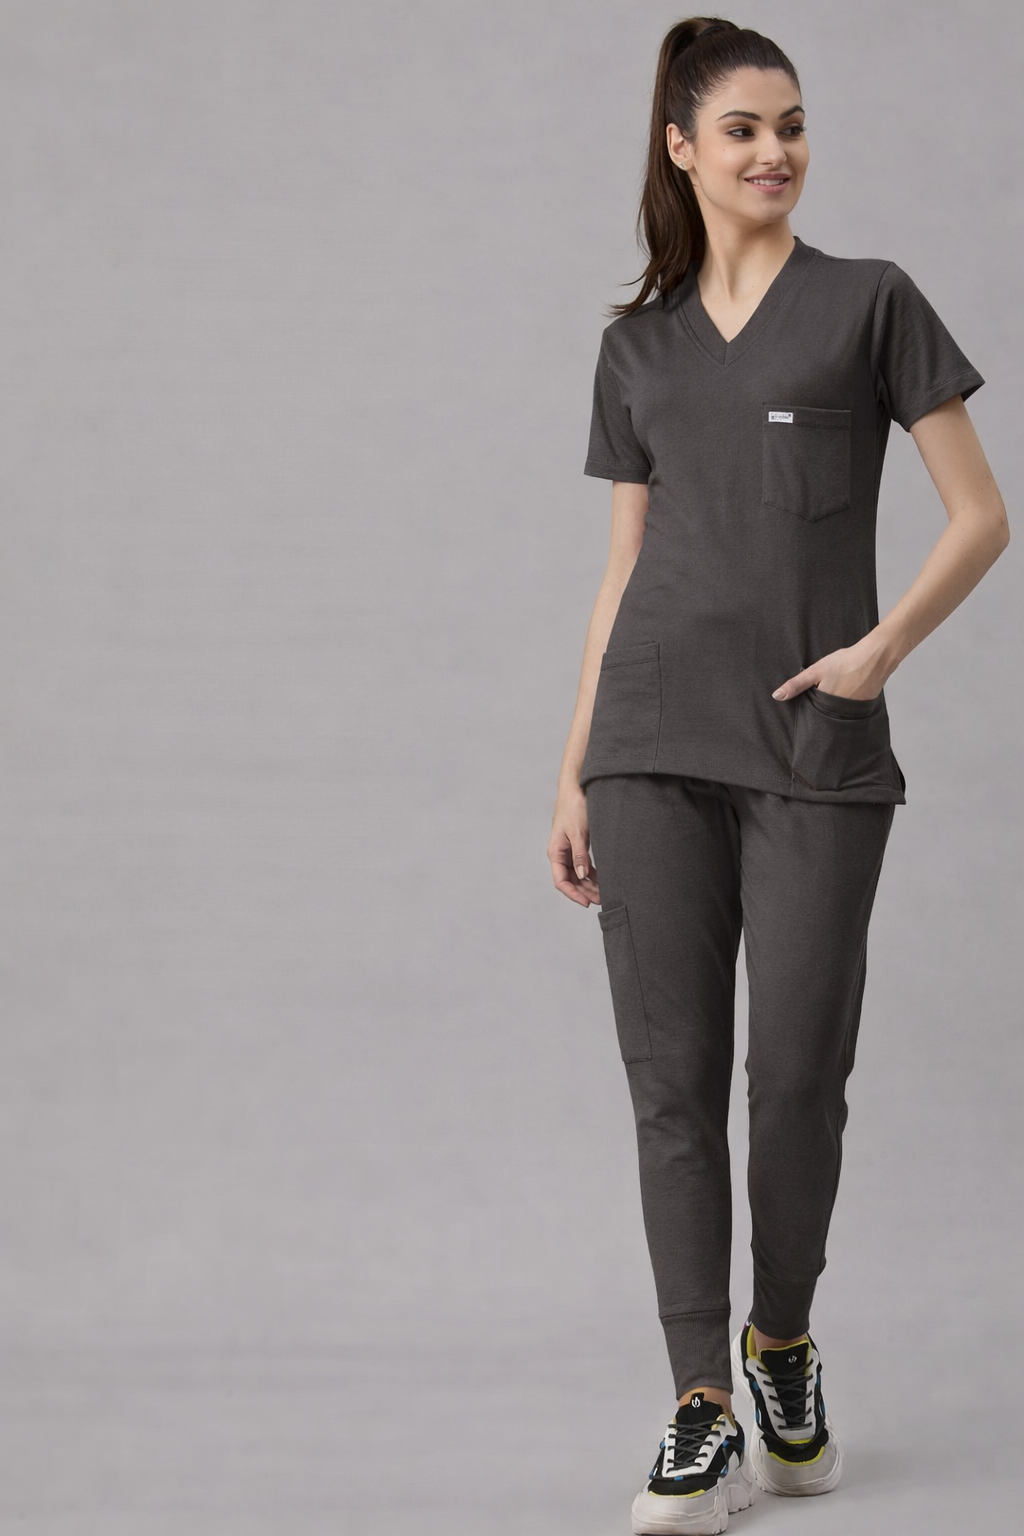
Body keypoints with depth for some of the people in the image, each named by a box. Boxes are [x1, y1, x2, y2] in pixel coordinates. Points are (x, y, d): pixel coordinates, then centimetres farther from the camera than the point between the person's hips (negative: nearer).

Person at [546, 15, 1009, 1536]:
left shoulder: (870, 301, 4)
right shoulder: (638, 343, 13)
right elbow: (625, 568, 15)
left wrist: (886, 644, -14)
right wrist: (574, 777, 11)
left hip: (817, 751, -2)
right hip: (657, 747, 2)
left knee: (799, 1076, 0)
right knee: (672, 1078, -2)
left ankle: (781, 1346, 25)